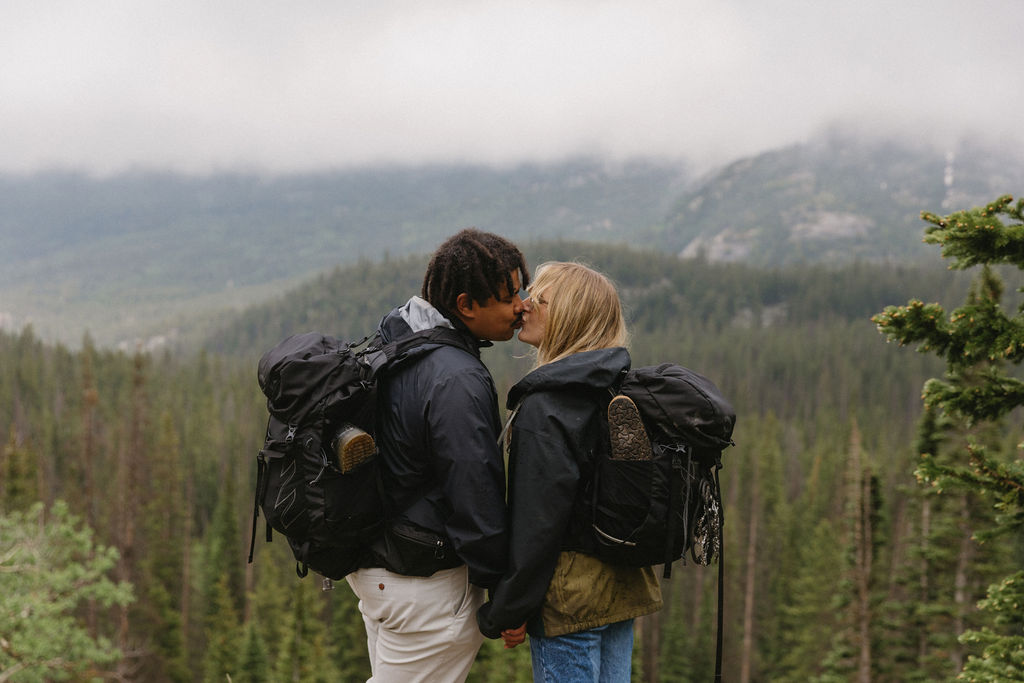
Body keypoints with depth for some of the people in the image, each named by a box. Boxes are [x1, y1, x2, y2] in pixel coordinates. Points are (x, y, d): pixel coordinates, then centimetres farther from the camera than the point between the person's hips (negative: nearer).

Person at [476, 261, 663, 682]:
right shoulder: (618, 389, 8)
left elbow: (538, 518, -19)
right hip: (624, 589, 9)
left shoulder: (544, 407, -17)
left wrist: (510, 611, -12)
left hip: (570, 598, -8)